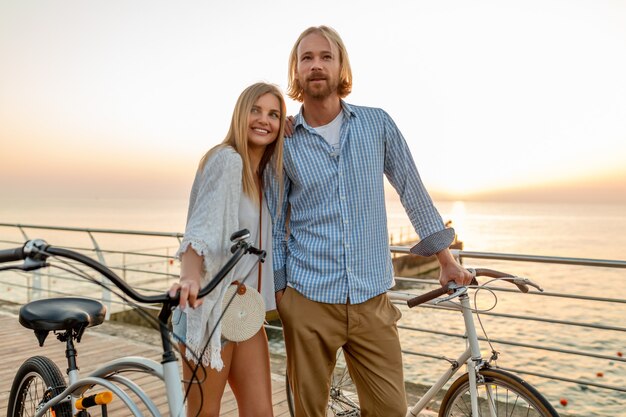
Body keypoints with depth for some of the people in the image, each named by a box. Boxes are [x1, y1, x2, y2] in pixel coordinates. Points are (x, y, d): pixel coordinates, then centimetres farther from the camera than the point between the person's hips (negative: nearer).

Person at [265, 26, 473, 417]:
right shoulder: (283, 142, 0)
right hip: (308, 299, 0)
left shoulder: (378, 125, 1)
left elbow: (412, 190, 8)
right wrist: (279, 290, 3)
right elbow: (276, 223, 4)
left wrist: (447, 260, 11)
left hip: (371, 300, 1)